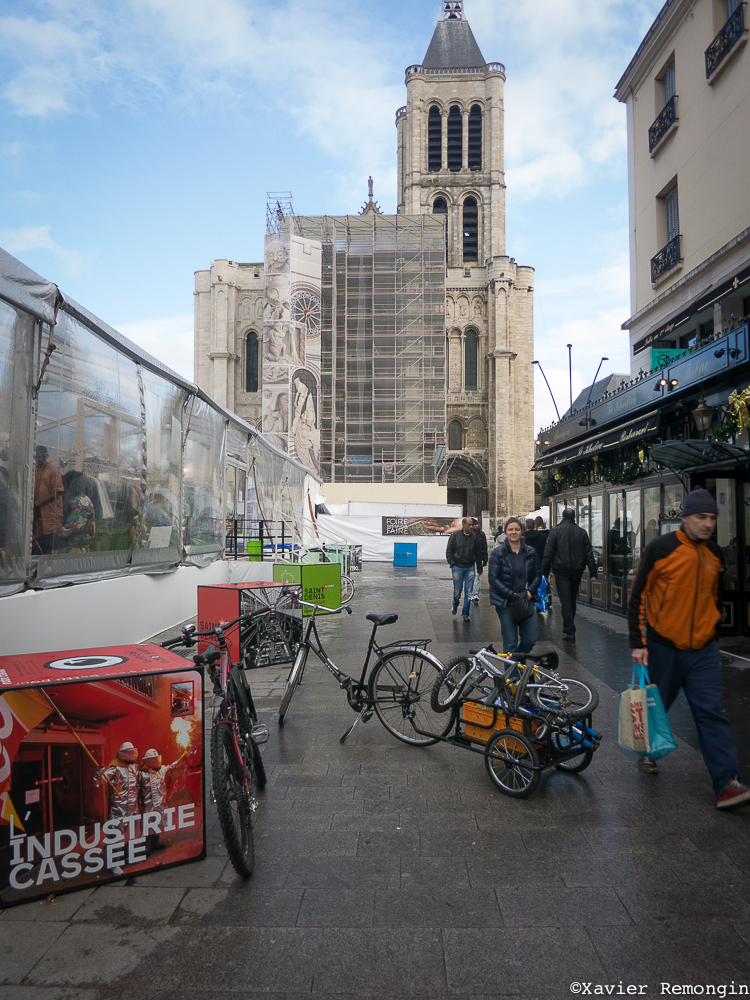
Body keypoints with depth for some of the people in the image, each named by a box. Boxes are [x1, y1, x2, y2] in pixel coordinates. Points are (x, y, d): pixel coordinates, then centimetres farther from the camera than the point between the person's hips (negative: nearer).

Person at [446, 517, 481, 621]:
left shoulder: (474, 537, 2)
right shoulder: (455, 535, -2)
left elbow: (477, 552, 12)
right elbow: (449, 551, 3)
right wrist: (452, 563, -3)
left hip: (470, 568, 1)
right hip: (457, 567, -1)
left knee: (468, 592, -1)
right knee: (457, 590, 6)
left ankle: (466, 614, 9)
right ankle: (455, 605, 37)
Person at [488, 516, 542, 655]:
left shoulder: (530, 552, 6)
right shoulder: (497, 553, -4)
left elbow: (538, 574, 11)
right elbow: (493, 578, -8)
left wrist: (530, 591, -7)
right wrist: (511, 594, -17)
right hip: (505, 602, -3)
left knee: (530, 639, 5)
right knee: (510, 643, -2)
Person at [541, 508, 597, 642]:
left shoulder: (556, 531, -4)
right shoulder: (582, 532, 6)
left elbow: (548, 553, -7)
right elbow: (589, 554, 5)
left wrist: (544, 572, -3)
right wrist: (593, 573, 7)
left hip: (561, 570, -4)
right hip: (577, 570, 4)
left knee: (565, 600, -4)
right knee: (572, 600, 16)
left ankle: (570, 632, -9)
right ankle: (569, 628, 29)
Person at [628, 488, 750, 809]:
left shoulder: (714, 554, 5)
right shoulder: (661, 549, -11)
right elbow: (638, 596, -8)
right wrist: (638, 643, -11)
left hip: (703, 650, 4)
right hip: (663, 647, -3)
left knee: (711, 712, -1)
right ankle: (646, 752, 38)